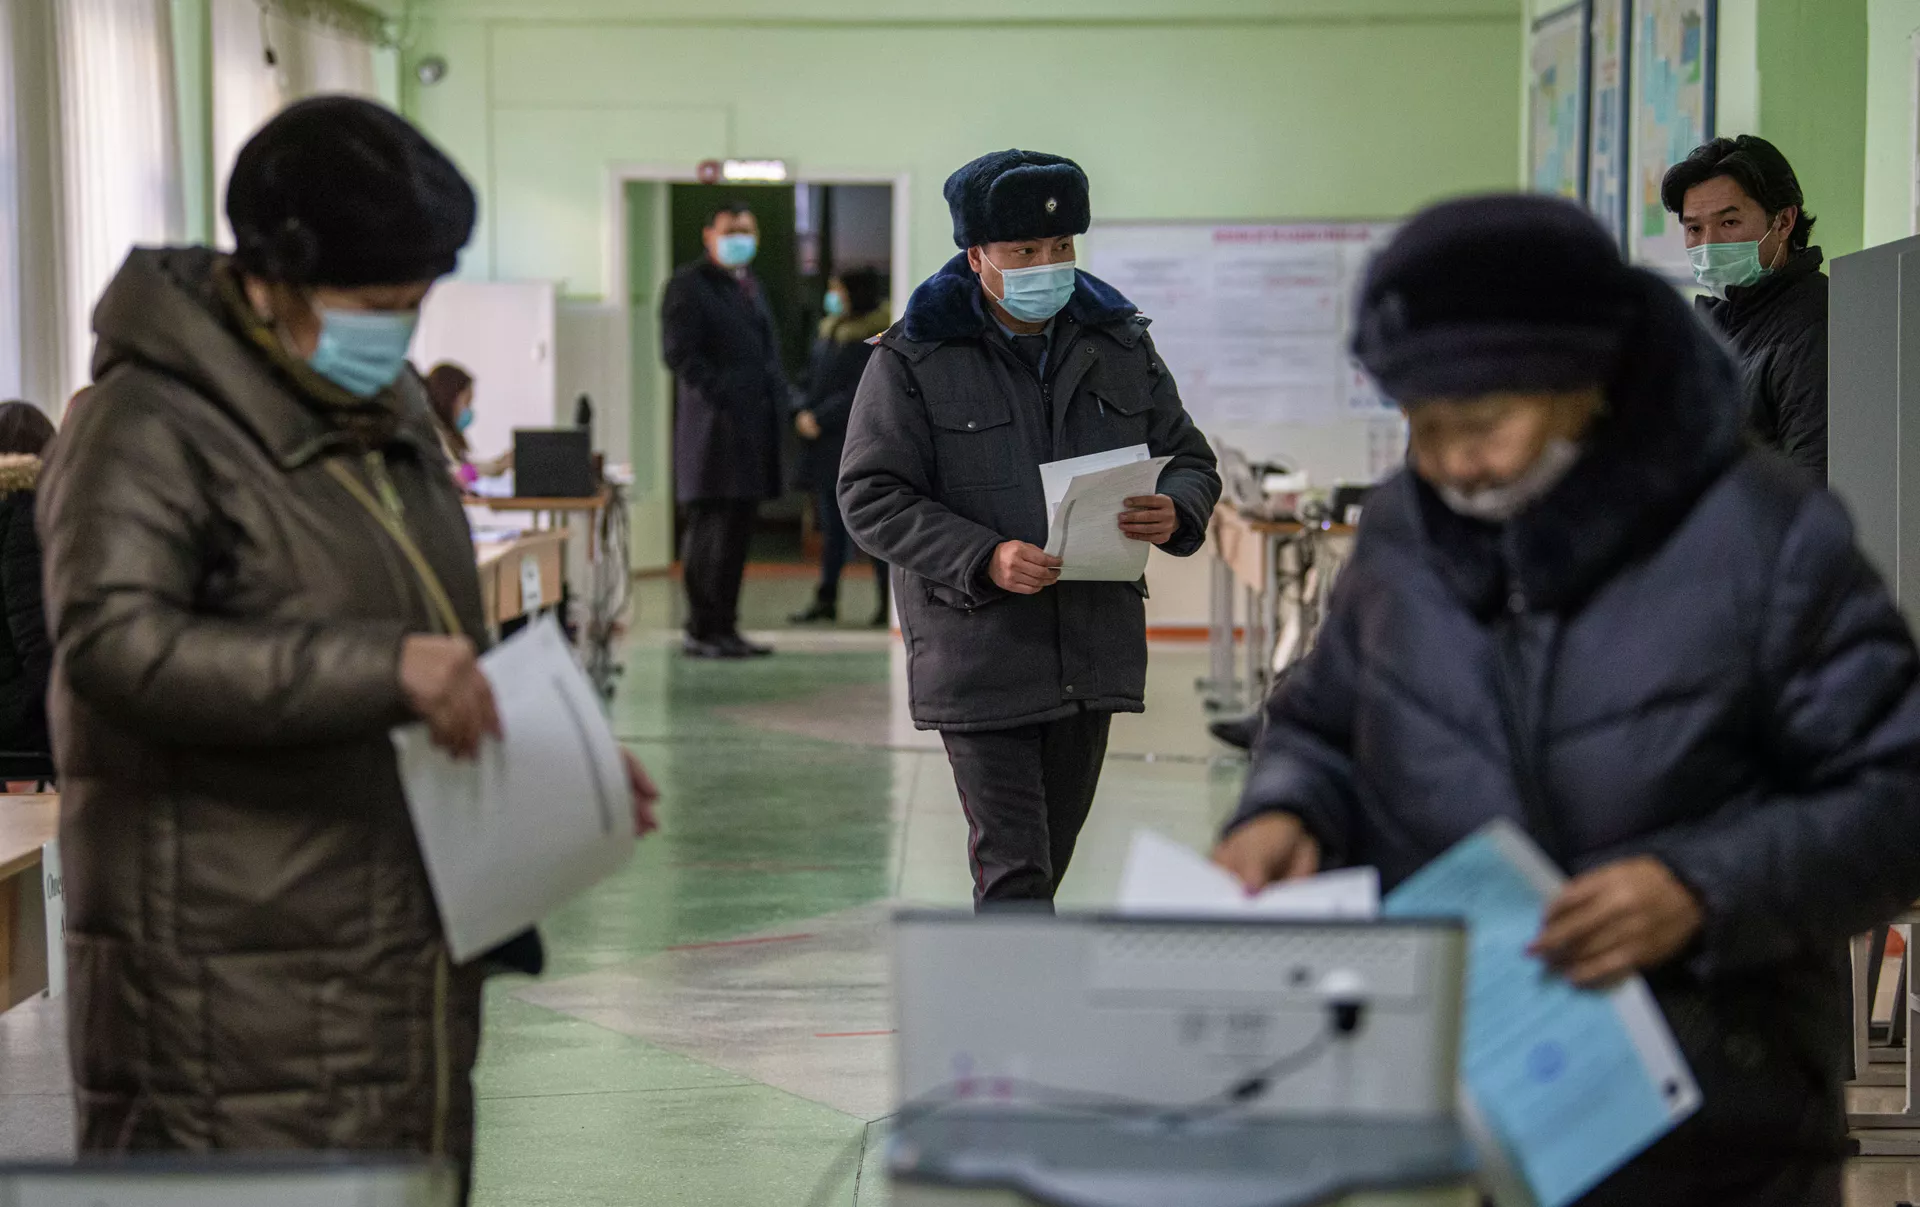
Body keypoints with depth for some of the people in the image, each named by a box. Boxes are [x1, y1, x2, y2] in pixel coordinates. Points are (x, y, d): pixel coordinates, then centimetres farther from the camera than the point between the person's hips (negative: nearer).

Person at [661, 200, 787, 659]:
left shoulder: (753, 287, 22)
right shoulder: (689, 285, -4)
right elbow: (679, 353, -13)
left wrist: (778, 396, 14)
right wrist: (719, 396, -18)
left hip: (755, 427, 8)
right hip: (716, 427, -8)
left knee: (738, 530, 10)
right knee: (711, 529, -8)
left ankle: (724, 627, 16)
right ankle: (701, 630, -4)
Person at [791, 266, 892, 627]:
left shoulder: (876, 339, -12)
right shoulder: (828, 333, 14)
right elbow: (813, 379, 18)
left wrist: (820, 418, -17)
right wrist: (804, 413, 1)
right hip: (827, 447, 8)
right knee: (832, 523, 10)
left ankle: (888, 599, 2)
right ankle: (826, 599, 13)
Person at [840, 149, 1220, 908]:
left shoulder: (1119, 344, 8)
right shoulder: (914, 360, -6)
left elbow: (1189, 457, 14)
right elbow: (870, 498, -9)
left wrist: (1175, 512, -12)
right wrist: (984, 559, -23)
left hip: (1094, 645, 5)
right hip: (978, 656, -5)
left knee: (1051, 851, 17)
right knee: (1013, 866, -9)